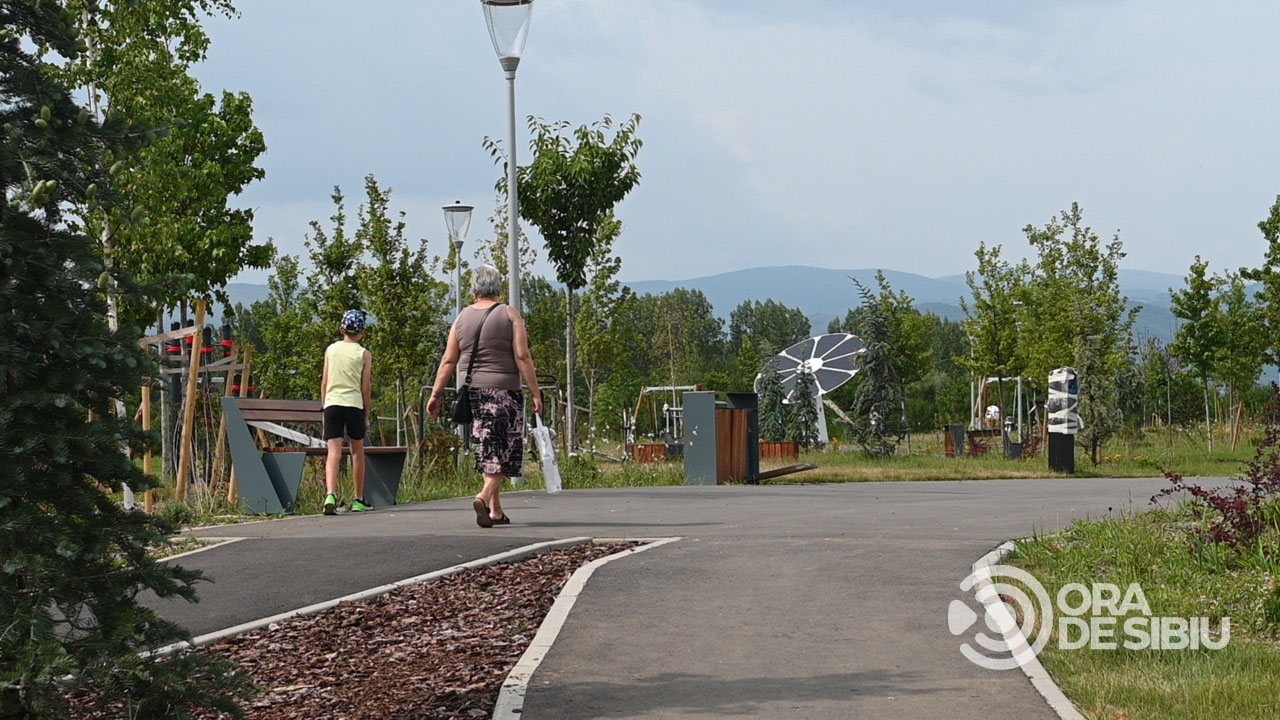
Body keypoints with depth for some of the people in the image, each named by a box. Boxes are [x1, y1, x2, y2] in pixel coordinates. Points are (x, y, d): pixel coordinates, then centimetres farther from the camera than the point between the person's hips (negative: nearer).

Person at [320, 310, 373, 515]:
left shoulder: (331, 350, 8)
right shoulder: (364, 354, 3)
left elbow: (325, 382, 9)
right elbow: (366, 388, 2)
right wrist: (367, 414, 11)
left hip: (332, 403, 1)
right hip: (354, 404, -1)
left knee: (334, 452, -7)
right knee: (357, 451, 15)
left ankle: (330, 494, -29)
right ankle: (359, 500, 22)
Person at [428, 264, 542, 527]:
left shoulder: (463, 317, 6)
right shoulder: (509, 315, -3)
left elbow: (448, 361, 4)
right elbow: (523, 357, -9)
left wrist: (436, 394, 9)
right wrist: (535, 393, -6)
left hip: (472, 393, 4)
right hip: (503, 392, -4)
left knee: (487, 451, 12)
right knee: (502, 451, 0)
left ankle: (496, 510, 13)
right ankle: (485, 496, -22)